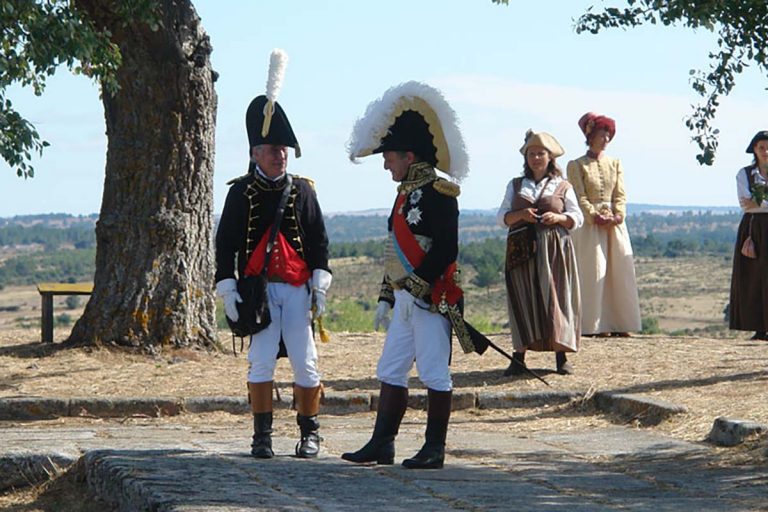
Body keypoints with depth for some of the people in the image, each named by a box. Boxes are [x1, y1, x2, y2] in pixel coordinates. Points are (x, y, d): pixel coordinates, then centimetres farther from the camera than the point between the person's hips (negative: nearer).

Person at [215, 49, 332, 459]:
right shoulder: (241, 193, 4)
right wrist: (227, 288, -4)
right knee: (261, 363, -5)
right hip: (258, 289, -1)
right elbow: (225, 242, 4)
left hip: (298, 288, 1)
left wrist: (320, 283, -1)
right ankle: (262, 435, 4)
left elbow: (319, 240, 8)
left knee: (305, 364, 2)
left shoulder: (302, 191, 7)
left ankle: (309, 432, 14)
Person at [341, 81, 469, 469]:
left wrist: (416, 288, -21)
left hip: (431, 299, -10)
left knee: (433, 372, -2)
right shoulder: (408, 191, 17)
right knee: (390, 371, 11)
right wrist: (387, 297, 20)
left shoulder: (437, 190, -13)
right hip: (407, 298, 10)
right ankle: (382, 444, 15)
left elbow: (446, 248, -20)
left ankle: (435, 449, 4)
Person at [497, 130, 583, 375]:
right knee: (522, 300, -4)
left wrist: (558, 218, -13)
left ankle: (561, 357, -2)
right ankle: (519, 357, -4)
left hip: (554, 251, -1)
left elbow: (577, 218, 7)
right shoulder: (515, 186, 14)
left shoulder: (563, 187, 10)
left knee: (556, 298, -6)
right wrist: (520, 214, -11)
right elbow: (501, 217, 9)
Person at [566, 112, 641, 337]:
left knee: (620, 272, 1)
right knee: (593, 274, -7)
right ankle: (595, 325, -5)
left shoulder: (615, 163, 14)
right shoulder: (576, 165, 1)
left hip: (615, 224, 5)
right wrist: (596, 217, -18)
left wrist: (618, 215, -10)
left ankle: (619, 324, 5)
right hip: (590, 225, -5)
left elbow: (620, 194, 7)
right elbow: (579, 197, -6)